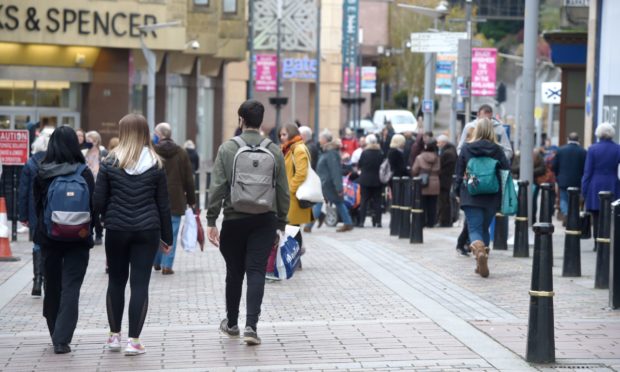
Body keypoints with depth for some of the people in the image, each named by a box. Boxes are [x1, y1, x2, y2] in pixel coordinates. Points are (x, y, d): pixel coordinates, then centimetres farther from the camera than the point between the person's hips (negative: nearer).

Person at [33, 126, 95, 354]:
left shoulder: (42, 174, -4)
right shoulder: (83, 173, -8)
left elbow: (37, 205, 4)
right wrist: (87, 229, 8)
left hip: (48, 236, 2)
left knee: (52, 287, 15)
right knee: (70, 288, -1)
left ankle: (57, 336, 26)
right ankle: (62, 339, -10)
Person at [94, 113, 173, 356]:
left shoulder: (110, 163, -3)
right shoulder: (155, 165, -1)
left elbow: (98, 201, -3)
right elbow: (163, 204, 2)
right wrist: (166, 236, 9)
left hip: (116, 229, 0)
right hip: (147, 230, 0)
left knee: (116, 281, 15)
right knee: (140, 283, 2)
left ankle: (114, 336, 22)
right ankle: (134, 341, -1)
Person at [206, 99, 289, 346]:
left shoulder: (227, 148, -5)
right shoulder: (274, 151, 1)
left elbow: (217, 187, -7)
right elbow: (283, 191, 4)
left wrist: (211, 221, -3)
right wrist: (281, 223, 12)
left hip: (234, 219, 0)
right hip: (265, 221, 1)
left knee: (234, 272, 13)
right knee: (256, 271, 0)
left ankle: (231, 323, 29)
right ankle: (251, 326, -11)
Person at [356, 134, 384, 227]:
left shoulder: (364, 153, -11)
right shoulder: (380, 153, -6)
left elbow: (359, 165, -4)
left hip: (365, 180, -1)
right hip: (377, 181, 1)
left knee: (364, 201, 5)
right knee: (377, 201, 8)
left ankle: (361, 221, 1)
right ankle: (377, 221, 7)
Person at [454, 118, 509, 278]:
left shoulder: (466, 148, -1)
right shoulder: (498, 150, -1)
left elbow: (459, 173, 3)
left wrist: (459, 192, 13)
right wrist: (503, 196, 9)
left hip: (471, 197, -2)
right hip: (492, 197, 2)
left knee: (474, 229, -2)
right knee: (485, 228, 17)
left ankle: (479, 251, -33)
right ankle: (481, 264, 18)